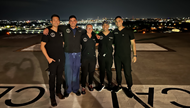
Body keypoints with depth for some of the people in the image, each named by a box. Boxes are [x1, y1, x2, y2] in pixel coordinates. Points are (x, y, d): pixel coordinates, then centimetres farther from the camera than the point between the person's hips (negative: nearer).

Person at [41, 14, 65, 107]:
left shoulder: (61, 32, 8)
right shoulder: (48, 32, -7)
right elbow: (42, 46, -7)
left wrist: (63, 54, 10)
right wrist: (48, 58, -13)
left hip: (61, 59, 5)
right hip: (52, 60, -4)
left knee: (60, 76, 14)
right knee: (52, 77, 2)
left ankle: (58, 92, 31)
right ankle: (52, 97, 15)